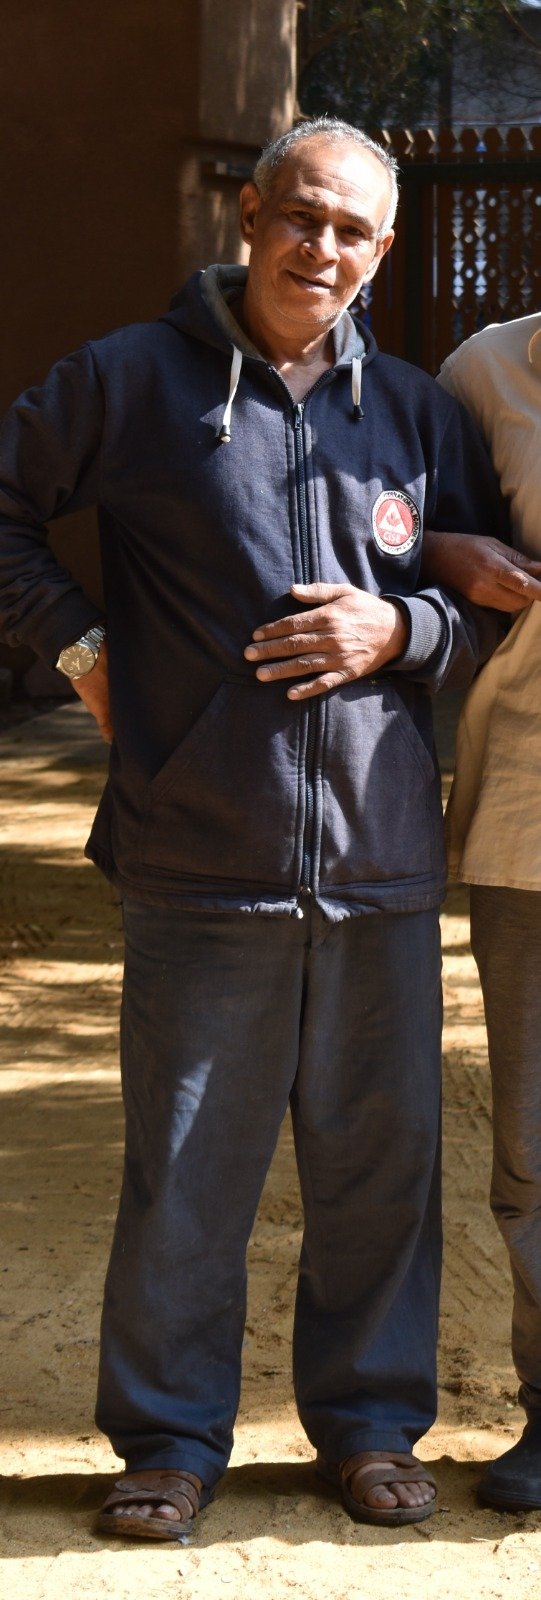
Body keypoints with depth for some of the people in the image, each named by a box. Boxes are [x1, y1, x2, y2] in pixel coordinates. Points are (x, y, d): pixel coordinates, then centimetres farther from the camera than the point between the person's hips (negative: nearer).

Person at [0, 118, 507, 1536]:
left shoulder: (418, 413, 10)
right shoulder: (130, 382, 2)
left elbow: (503, 604, 15)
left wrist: (399, 629, -5)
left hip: (381, 861, 3)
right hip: (200, 861, -2)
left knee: (380, 1157, 9)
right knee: (185, 1167, 4)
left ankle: (369, 1420, 25)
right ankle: (171, 1441, 19)